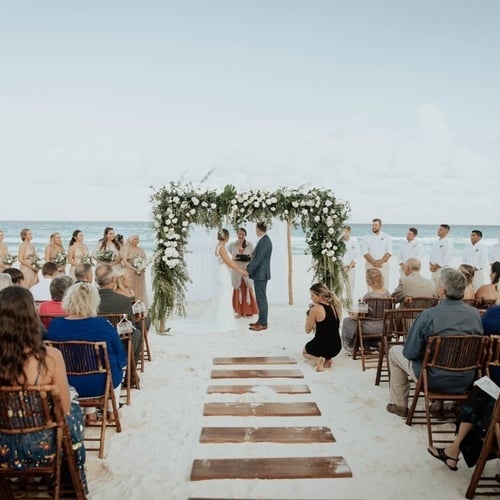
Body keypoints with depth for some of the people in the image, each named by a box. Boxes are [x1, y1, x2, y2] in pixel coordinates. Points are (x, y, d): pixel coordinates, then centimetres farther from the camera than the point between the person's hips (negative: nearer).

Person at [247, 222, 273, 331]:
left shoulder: (265, 241, -18)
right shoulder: (264, 240, 11)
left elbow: (259, 259, -21)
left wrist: (248, 270, -15)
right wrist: (248, 267, 13)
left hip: (260, 274, -10)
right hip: (260, 273, 10)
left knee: (261, 298, -4)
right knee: (261, 298, 14)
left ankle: (263, 323, 1)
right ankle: (261, 321, 22)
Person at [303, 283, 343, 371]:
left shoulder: (315, 309, -16)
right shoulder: (335, 306, 3)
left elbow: (308, 330, -6)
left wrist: (308, 315, 5)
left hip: (321, 347, -6)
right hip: (336, 348, 6)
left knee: (305, 352, 29)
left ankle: (319, 359, -2)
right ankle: (327, 359, 9)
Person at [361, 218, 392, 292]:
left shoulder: (387, 237, 7)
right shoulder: (367, 237, 6)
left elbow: (389, 251, 0)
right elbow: (364, 252, -2)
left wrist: (380, 261, -13)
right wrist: (373, 262, -14)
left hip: (384, 265, 0)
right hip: (371, 265, 0)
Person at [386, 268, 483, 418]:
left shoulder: (428, 315, -23)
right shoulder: (475, 314, -8)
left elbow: (410, 353, -17)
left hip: (435, 380, -5)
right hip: (465, 381, 5)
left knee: (395, 351, 19)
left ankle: (400, 405, 27)